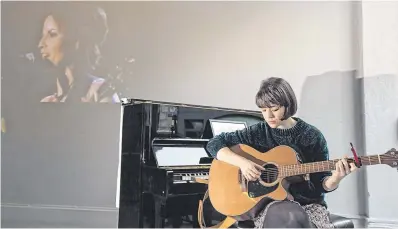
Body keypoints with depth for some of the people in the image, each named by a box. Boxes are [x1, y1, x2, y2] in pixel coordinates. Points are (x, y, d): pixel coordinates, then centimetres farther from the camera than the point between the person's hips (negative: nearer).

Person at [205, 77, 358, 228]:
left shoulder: (312, 136, -1)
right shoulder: (258, 132, 0)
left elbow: (322, 184, 1)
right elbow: (214, 144, -1)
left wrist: (336, 179, -22)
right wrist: (241, 162, -16)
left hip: (308, 203, 1)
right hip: (269, 202, -1)